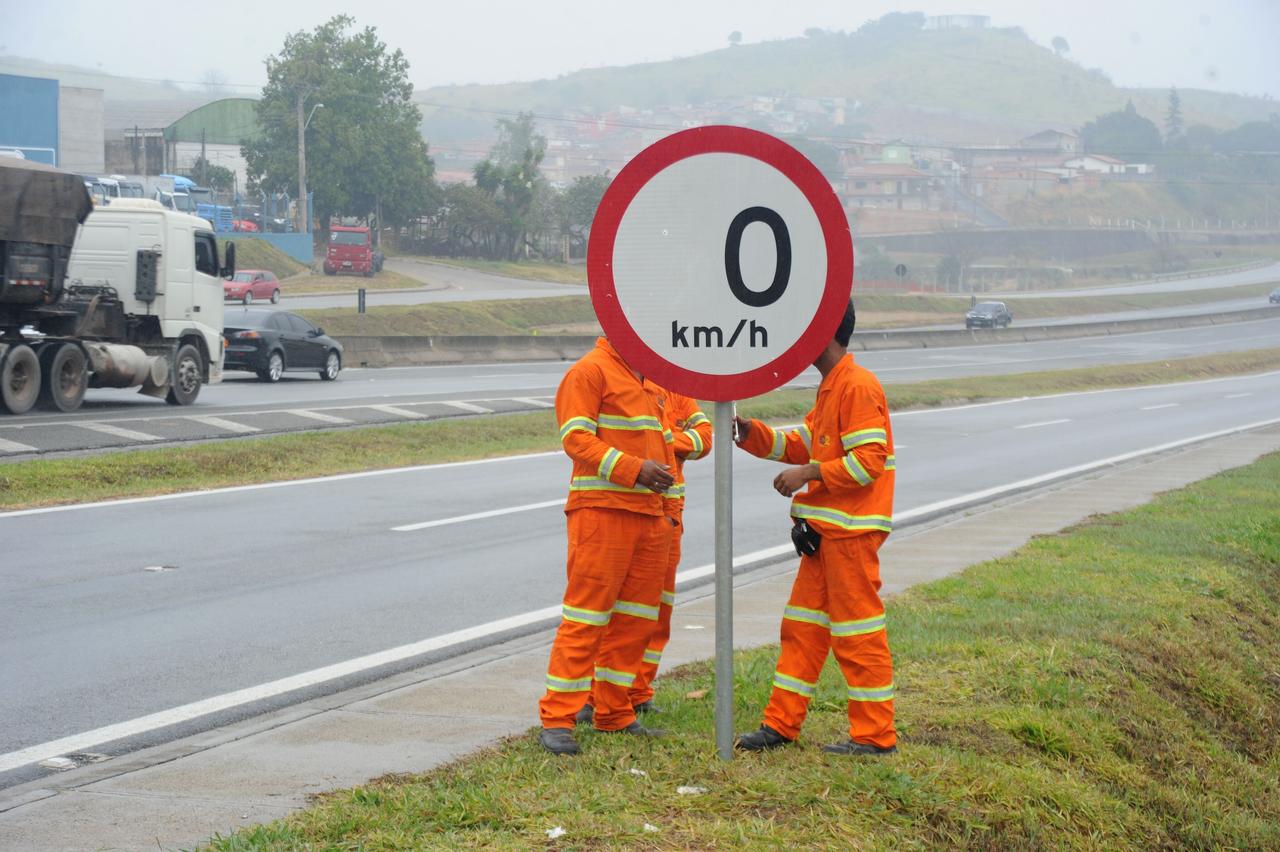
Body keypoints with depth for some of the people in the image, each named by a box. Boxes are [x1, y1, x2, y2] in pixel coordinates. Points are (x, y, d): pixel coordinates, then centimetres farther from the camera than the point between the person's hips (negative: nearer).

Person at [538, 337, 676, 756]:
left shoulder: (644, 379, 22)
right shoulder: (589, 371, -6)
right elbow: (576, 438, -16)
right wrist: (633, 469, -25)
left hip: (648, 515, 9)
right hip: (601, 512, -9)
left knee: (636, 618, 9)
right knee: (586, 615, -9)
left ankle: (614, 715, 17)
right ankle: (557, 720, -6)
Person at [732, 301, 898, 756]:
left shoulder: (858, 387, -16)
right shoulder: (830, 388, 16)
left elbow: (869, 461, -22)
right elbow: (804, 444, 18)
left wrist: (809, 474, -20)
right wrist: (754, 434, 6)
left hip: (851, 531, -10)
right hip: (823, 530, 10)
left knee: (858, 630, -4)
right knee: (803, 624, 12)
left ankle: (876, 734, 3)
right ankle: (781, 723, 18)